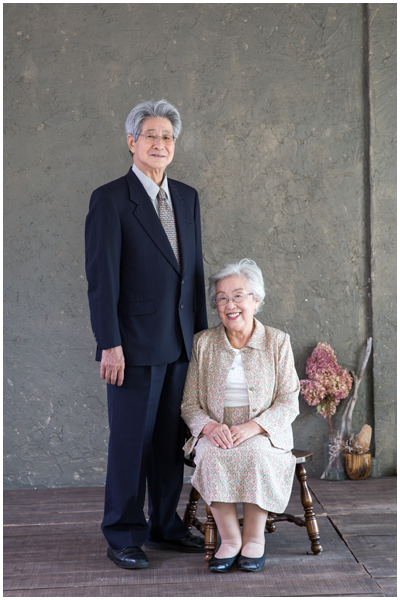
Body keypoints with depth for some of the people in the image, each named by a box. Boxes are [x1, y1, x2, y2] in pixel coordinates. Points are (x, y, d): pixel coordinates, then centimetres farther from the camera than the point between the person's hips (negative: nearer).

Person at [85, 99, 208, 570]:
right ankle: (123, 537, 15)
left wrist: (200, 331, 13)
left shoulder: (187, 198, 13)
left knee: (171, 440, 13)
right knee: (130, 442, 1)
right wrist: (109, 344, -15)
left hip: (180, 343, 6)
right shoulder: (109, 200, -6)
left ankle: (165, 526, 27)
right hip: (135, 344, -6)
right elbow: (102, 278, -10)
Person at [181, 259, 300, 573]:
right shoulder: (203, 342, 8)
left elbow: (289, 402, -2)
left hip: (265, 434, -1)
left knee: (256, 454, -33)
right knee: (212, 454, -31)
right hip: (215, 433, 1)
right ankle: (230, 538, -19)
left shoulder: (277, 341, 4)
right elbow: (189, 404, 6)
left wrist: (252, 427, -18)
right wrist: (210, 426, -16)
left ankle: (255, 538, -15)